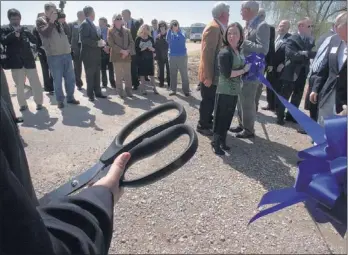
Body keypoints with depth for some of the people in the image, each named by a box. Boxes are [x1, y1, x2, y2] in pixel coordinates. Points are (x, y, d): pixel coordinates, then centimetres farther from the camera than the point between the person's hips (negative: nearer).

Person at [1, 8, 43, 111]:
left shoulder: (24, 29, 13)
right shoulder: (4, 29, 7)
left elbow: (35, 40, 2)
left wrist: (27, 33, -14)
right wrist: (14, 34, -20)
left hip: (28, 60, 1)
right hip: (16, 61, -1)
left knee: (36, 83, 0)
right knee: (19, 85, 4)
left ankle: (39, 102, 13)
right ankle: (22, 104, 16)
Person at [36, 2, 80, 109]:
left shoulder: (58, 21, 18)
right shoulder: (40, 21, 3)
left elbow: (67, 31, 14)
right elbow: (45, 33, -15)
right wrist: (51, 21, -12)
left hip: (67, 54, 5)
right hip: (54, 56, -5)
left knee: (70, 78, 9)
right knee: (57, 80, 1)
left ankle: (70, 97, 24)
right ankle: (60, 100, 14)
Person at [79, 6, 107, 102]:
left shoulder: (92, 24, 18)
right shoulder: (84, 24, -11)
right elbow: (84, 39, -21)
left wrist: (100, 42, 3)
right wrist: (97, 43, -22)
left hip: (95, 54, 9)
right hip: (89, 54, -9)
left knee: (97, 74, 11)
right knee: (90, 75, 0)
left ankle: (97, 92, 19)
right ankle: (90, 94, 8)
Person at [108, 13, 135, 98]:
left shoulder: (127, 31, 13)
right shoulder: (110, 31, 3)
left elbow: (131, 42, 7)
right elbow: (111, 43, -7)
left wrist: (127, 51, -11)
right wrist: (122, 51, -16)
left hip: (127, 55, 3)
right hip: (116, 56, -3)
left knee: (128, 75, 3)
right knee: (118, 75, -1)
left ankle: (128, 90, 11)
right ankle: (120, 91, 7)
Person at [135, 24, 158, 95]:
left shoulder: (151, 39, 7)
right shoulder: (138, 39, -1)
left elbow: (154, 48, 9)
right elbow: (136, 49, -3)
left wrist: (153, 49, -12)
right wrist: (142, 49, -19)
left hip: (150, 59, 2)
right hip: (141, 59, -2)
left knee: (151, 74, 3)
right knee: (142, 74, 3)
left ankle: (154, 88, 11)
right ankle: (143, 89, 12)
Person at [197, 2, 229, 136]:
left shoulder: (219, 28, 12)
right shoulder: (213, 28, -18)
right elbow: (207, 53, -24)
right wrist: (208, 76, -24)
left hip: (214, 74, 9)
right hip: (209, 75, -9)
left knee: (212, 101, 18)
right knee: (207, 101, 2)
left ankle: (208, 121, 32)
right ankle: (202, 126, 16)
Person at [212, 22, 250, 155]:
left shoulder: (238, 51, 9)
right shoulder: (224, 53, -17)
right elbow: (227, 73, -23)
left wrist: (246, 69, -1)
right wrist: (244, 70, -13)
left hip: (234, 91, 8)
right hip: (225, 91, -8)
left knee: (228, 118, 16)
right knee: (221, 118, 2)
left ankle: (222, 141, 29)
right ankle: (216, 143, 16)